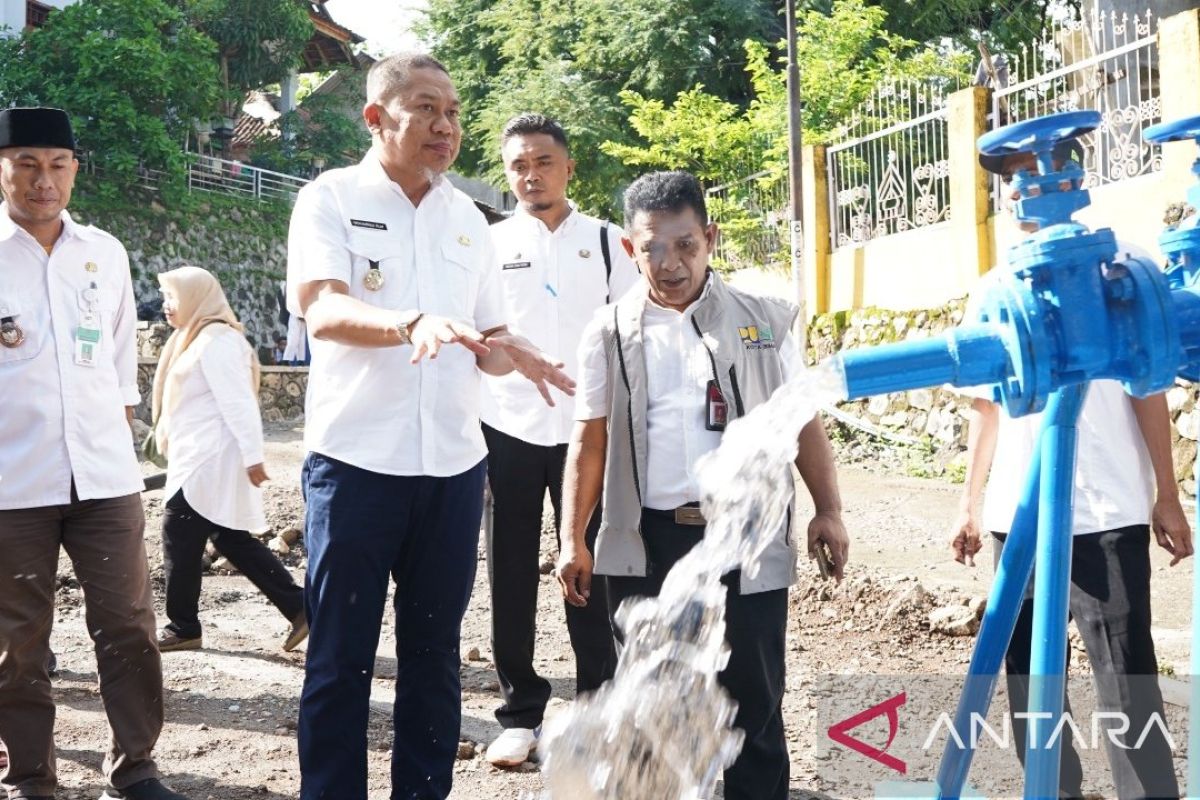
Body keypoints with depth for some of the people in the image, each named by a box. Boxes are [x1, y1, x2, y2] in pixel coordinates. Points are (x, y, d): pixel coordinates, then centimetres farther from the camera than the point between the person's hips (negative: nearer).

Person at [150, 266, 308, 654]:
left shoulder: (216, 340, -15)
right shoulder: (196, 338, 17)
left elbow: (238, 403, -21)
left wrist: (253, 457, -24)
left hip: (210, 462, -10)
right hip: (199, 460, 10)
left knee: (180, 538, -1)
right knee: (231, 539, 10)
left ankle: (183, 628, 10)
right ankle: (299, 608, 8)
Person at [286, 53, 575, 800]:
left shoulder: (468, 218, 12)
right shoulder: (331, 199, -3)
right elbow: (323, 309, -19)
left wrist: (511, 353, -7)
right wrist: (413, 324, -38)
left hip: (454, 464, 5)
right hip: (356, 460, -4)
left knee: (434, 652, 12)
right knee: (341, 657, 3)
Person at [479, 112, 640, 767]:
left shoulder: (606, 242, 6)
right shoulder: (488, 245, 6)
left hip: (588, 431, 0)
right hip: (507, 430, 1)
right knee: (511, 579, 6)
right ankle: (520, 713, 18)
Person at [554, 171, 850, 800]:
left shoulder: (763, 320, 3)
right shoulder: (609, 332, 4)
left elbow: (803, 421, 7)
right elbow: (588, 442, 6)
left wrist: (827, 510, -2)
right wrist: (573, 540, 2)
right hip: (645, 543, 1)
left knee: (753, 698, 7)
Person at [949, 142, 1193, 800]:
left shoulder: (1119, 266, 1)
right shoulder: (991, 288, 12)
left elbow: (1148, 387, 1)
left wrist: (1167, 496, -2)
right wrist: (970, 505, 12)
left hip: (1107, 515, -4)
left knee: (1126, 677, -4)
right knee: (1028, 671, 9)